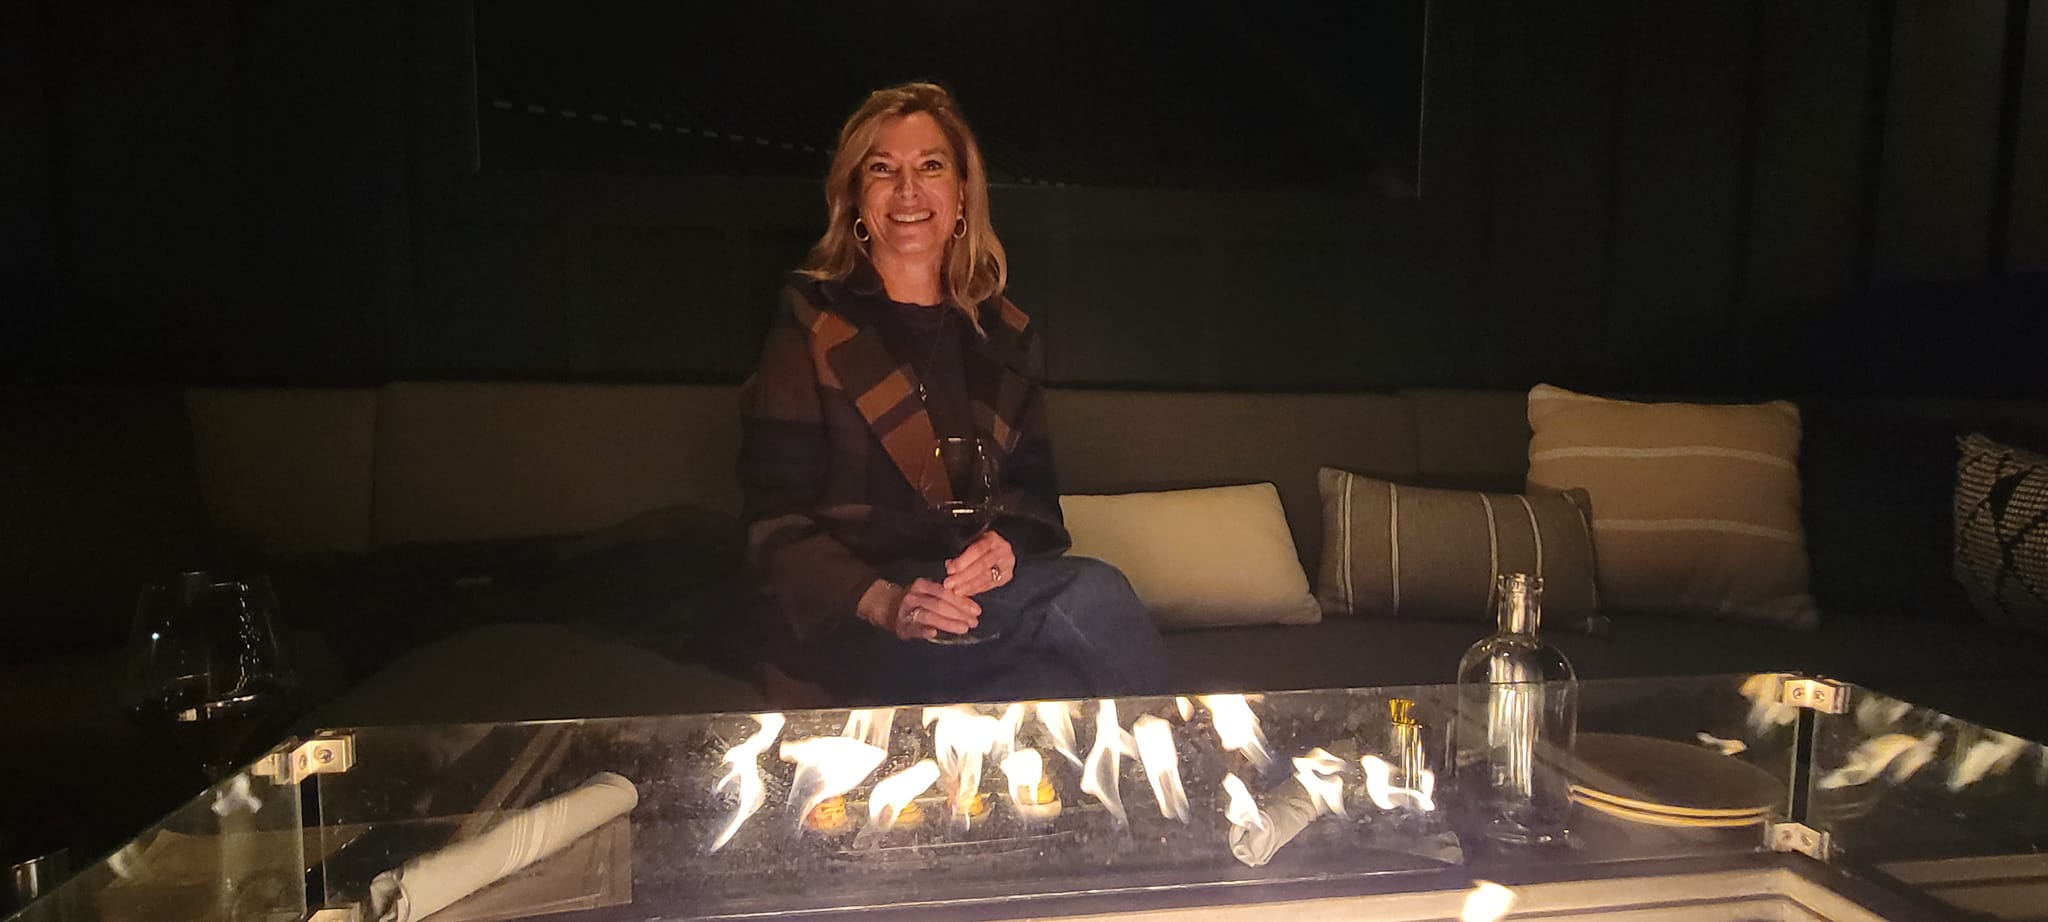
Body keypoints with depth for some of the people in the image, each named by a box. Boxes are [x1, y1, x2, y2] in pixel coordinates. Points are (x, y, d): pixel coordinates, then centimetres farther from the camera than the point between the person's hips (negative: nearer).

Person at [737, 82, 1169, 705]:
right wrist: (883, 603, -23)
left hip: (978, 583, 4)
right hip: (841, 621, -4)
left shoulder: (1002, 332, 14)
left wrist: (1006, 544, -13)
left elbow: (1032, 482, 13)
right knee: (1091, 596, -27)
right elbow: (777, 515, -6)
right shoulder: (810, 326, -1)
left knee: (1063, 689, -30)